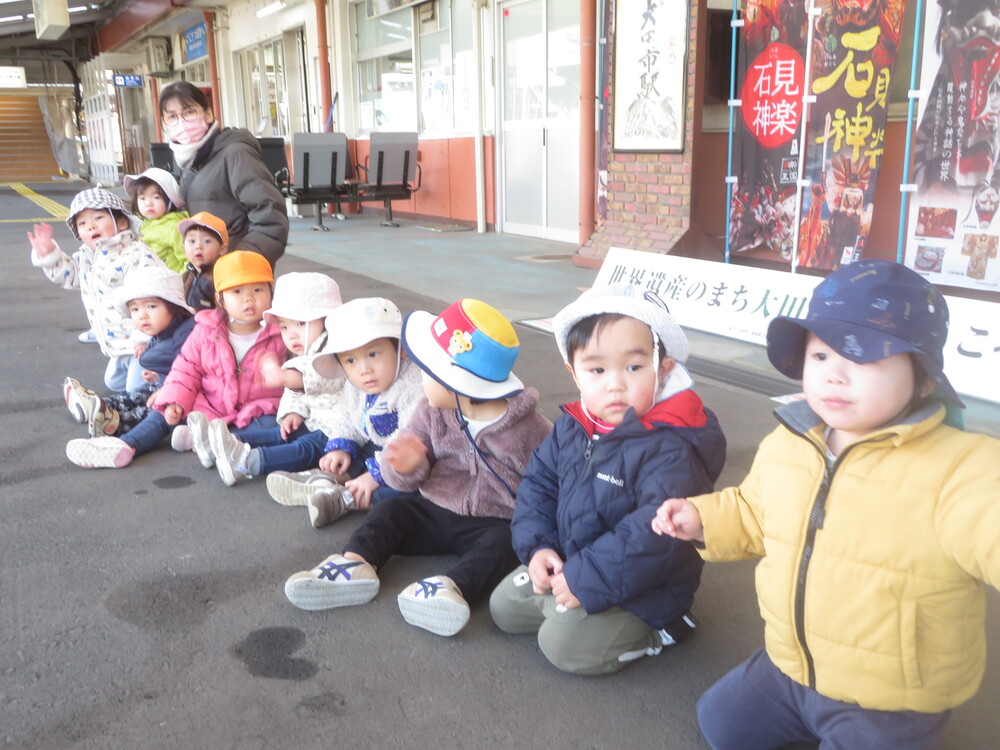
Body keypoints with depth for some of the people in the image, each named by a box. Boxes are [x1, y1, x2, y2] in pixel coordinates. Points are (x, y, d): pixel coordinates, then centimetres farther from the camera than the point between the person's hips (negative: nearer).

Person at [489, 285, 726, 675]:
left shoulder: (670, 450, -28)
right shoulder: (570, 429, -4)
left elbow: (655, 536, -33)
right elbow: (539, 483, 7)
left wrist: (586, 579, -28)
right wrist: (537, 546, -7)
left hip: (639, 593, -7)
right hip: (564, 569, 8)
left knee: (565, 642, -20)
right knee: (504, 606, 13)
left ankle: (652, 631, 2)